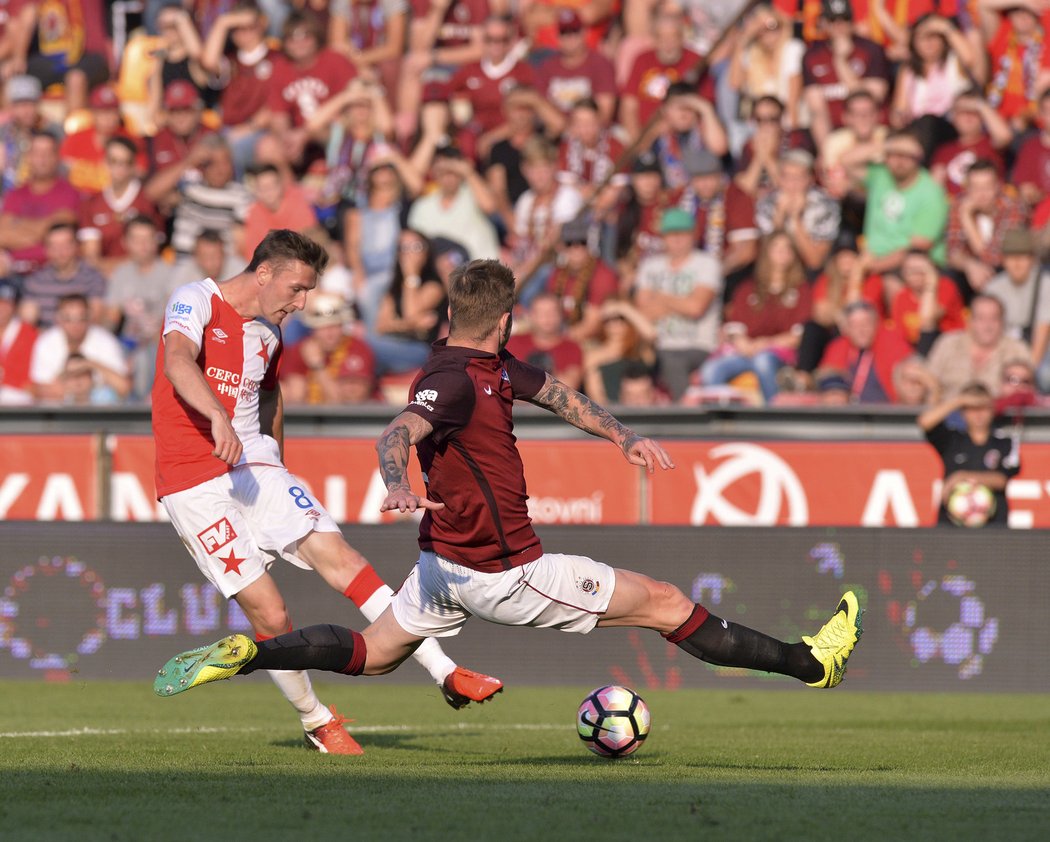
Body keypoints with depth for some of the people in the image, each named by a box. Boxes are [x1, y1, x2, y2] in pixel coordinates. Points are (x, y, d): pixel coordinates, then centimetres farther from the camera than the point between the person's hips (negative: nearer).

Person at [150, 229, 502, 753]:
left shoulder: (269, 332, 13)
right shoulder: (195, 302, -10)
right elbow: (178, 362, -31)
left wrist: (275, 466, 25)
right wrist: (218, 417, -47)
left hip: (252, 463, 6)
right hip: (194, 486, -6)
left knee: (338, 556, -10)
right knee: (270, 615, -11)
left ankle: (447, 675, -13)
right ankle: (314, 722, 9)